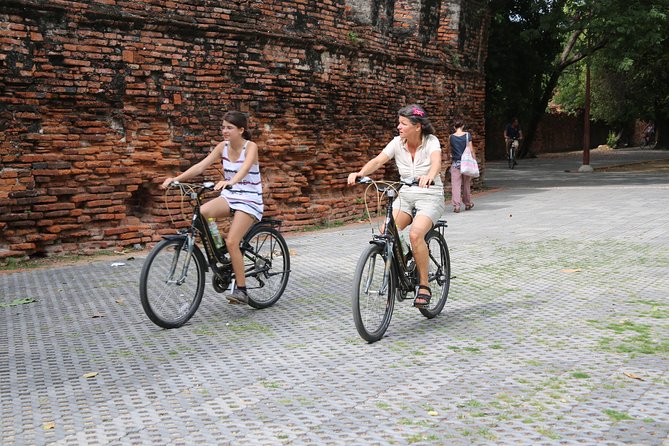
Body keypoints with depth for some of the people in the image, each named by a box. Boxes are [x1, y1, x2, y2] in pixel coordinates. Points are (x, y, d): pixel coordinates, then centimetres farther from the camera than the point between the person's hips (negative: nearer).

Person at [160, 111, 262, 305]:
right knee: (201, 212, -26)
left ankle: (241, 290, -7)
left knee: (231, 242, -20)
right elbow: (200, 166, -6)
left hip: (249, 200, -5)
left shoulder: (251, 147, -13)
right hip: (229, 196, 5)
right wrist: (176, 178, -18)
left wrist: (230, 181, -54)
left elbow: (244, 169, -34)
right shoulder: (223, 146, 3)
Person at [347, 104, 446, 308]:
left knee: (415, 234, -30)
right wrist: (359, 173, -35)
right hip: (406, 195, 5)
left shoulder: (431, 141, -12)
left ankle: (424, 286, -13)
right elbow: (377, 161, -15)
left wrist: (429, 176, -55)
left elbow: (436, 162, -33)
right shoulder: (397, 143, -1)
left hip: (430, 196, -4)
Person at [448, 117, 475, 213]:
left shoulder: (451, 137, -2)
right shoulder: (467, 135, -4)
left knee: (455, 185, -2)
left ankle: (456, 205, -10)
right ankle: (468, 204, 28)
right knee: (466, 184, 15)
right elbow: (471, 150, -3)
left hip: (455, 163, -1)